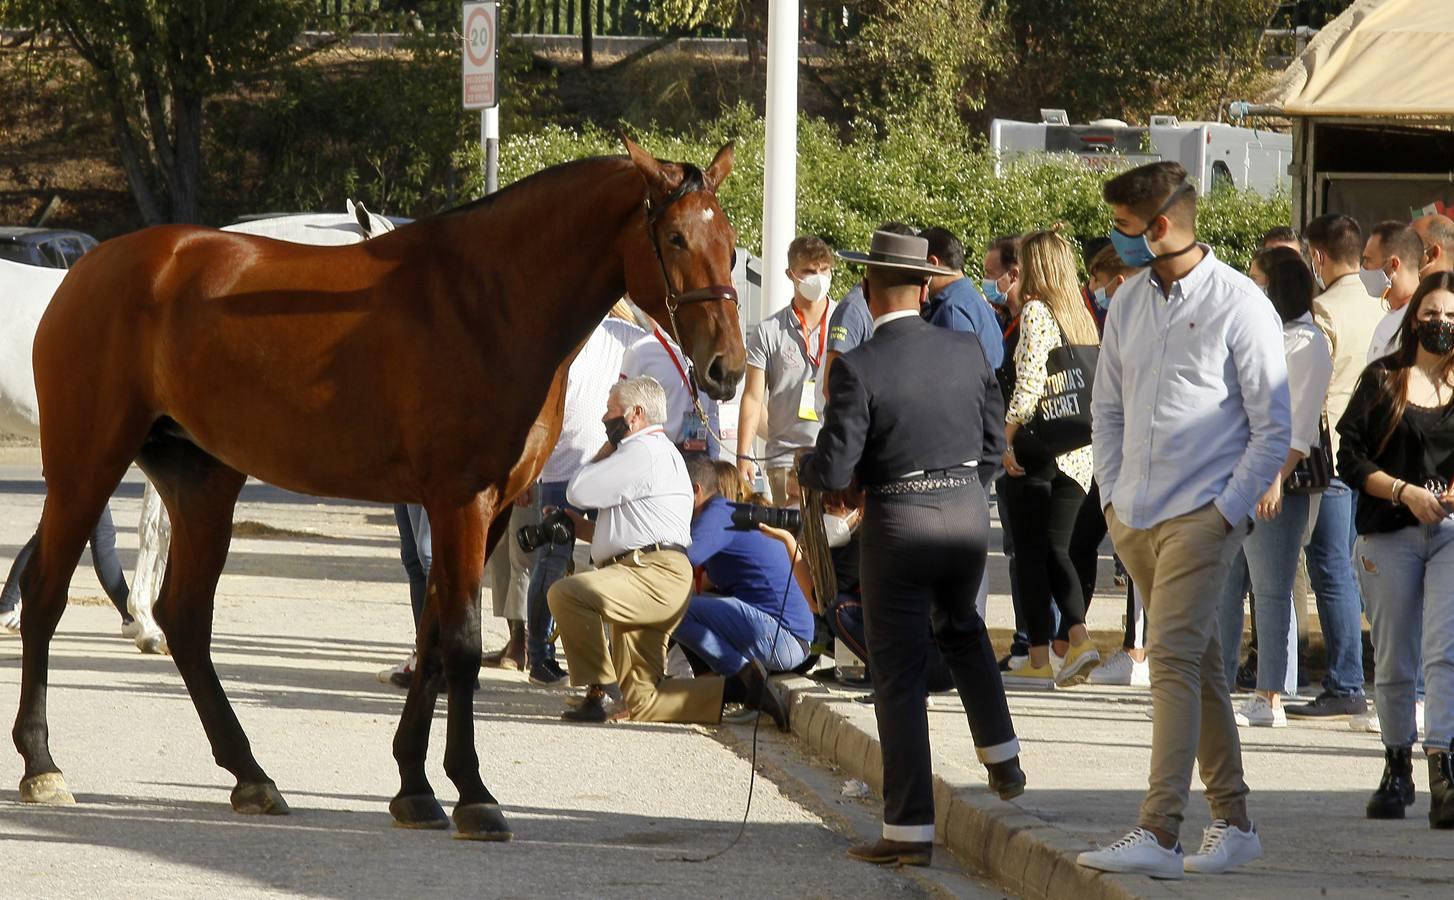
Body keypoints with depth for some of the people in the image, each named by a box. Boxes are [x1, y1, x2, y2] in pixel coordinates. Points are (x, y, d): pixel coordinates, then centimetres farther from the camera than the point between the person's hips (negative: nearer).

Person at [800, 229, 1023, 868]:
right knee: (961, 629, 34)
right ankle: (1002, 760, 38)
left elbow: (834, 470, -16)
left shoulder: (859, 368, -16)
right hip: (969, 511, 5)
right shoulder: (967, 352, -1)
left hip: (897, 523, -5)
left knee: (899, 677, 2)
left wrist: (803, 471, 7)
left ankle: (909, 831, 3)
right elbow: (993, 446, 7)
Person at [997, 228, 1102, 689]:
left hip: (1037, 444, -7)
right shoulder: (1081, 316, 14)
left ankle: (1039, 660, -1)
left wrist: (1004, 441, -14)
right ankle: (1077, 637, -9)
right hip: (1078, 449, 7)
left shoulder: (1035, 312, -8)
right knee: (1055, 548, 12)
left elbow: (1029, 384, -17)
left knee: (1030, 550, 0)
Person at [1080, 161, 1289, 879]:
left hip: (1202, 516, -7)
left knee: (1173, 659, -15)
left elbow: (1274, 427, -7)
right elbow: (1107, 408, 19)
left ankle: (1159, 832, -20)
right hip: (1134, 516, 7)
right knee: (1199, 664, 13)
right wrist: (1112, 495, 9)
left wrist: (1226, 512, -12)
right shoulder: (1128, 302, 10)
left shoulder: (1239, 306, -9)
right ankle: (1232, 819, 20)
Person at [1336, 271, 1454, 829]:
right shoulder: (1383, 380, 6)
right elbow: (1350, 457, 1)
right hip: (1391, 534, 1)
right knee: (1393, 661, 7)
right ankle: (1397, 767, 25)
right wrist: (1406, 492, -11)